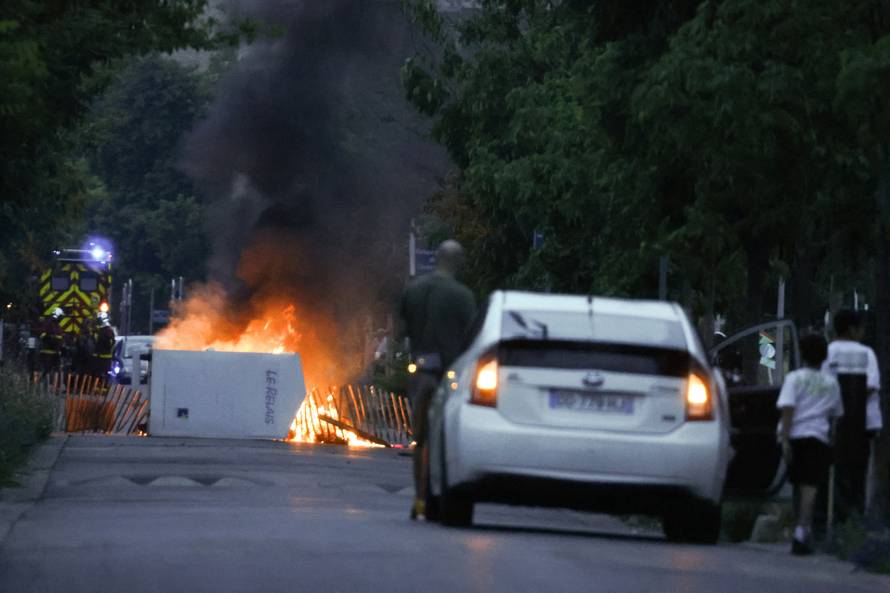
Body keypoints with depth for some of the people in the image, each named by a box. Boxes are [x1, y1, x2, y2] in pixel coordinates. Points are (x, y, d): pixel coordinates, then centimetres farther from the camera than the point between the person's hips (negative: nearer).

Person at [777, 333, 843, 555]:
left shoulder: (794, 378, 1)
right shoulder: (831, 383, 10)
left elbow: (788, 409, -9)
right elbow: (836, 414, 19)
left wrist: (785, 439, -12)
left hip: (794, 436, 1)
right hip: (817, 436, -1)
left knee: (798, 485, 15)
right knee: (810, 486, -9)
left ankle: (803, 531, 25)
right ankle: (801, 533, -24)